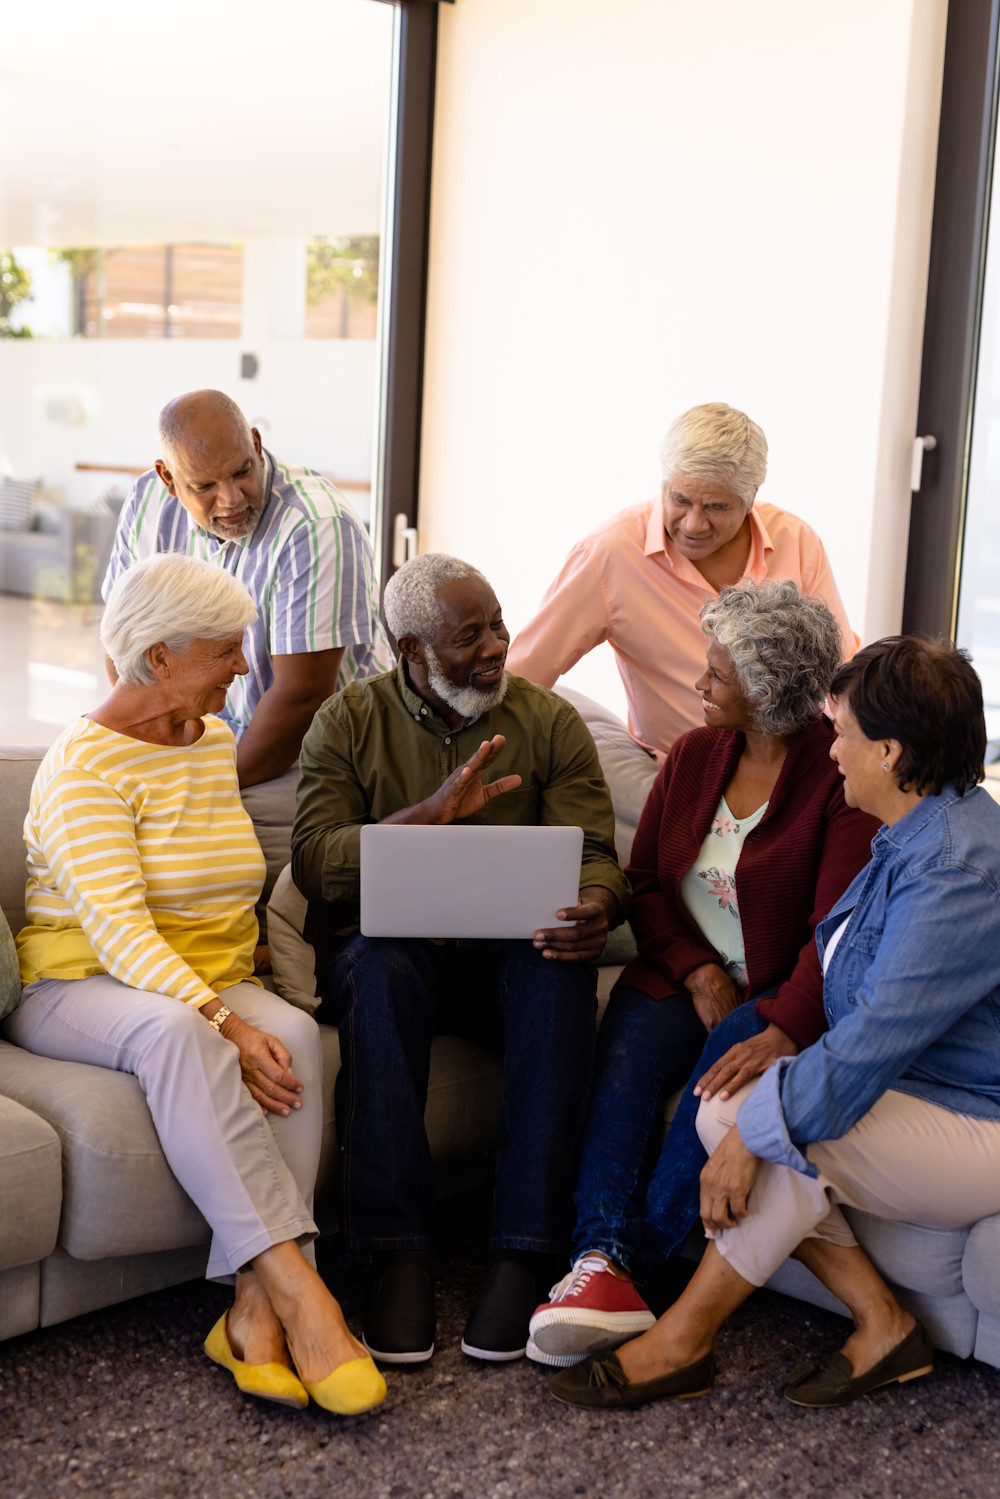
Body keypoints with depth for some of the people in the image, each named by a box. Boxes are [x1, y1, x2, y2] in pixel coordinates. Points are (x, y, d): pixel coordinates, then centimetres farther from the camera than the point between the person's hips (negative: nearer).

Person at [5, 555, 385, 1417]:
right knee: (176, 1033, -40)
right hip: (81, 989, -6)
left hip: (212, 984, 6)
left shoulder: (215, 739, 14)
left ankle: (257, 1308, -35)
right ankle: (300, 1290, -45)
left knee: (294, 1033, -29)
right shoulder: (85, 763, -10)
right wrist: (224, 1022, -34)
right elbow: (118, 926, -22)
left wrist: (240, 976, 10)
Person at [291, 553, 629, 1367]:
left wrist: (594, 908, -27)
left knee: (563, 966, -33)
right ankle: (398, 1254, -32)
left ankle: (527, 1252, -31)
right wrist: (433, 812, -20)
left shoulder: (550, 721, 6)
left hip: (509, 955, 1)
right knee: (377, 963, -36)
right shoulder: (349, 720, 4)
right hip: (390, 943, 0)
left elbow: (594, 854, -2)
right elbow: (314, 862, -7)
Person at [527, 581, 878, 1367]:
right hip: (684, 972, 4)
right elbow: (645, 883, 10)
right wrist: (697, 971, -7)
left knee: (729, 1067, -33)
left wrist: (785, 1028, -31)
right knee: (626, 1057, -26)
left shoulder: (840, 775, -8)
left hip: (780, 992, -4)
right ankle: (603, 1258, -36)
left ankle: (645, 1250, -27)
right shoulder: (693, 755, 10)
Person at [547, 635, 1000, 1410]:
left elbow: (878, 1036, -30)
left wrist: (756, 1133, -26)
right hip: (918, 1090, 10)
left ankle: (682, 1341, -8)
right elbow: (875, 1019, 16)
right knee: (723, 1113, -8)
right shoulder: (917, 836, 8)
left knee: (779, 1129, -27)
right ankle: (880, 1320, -2)